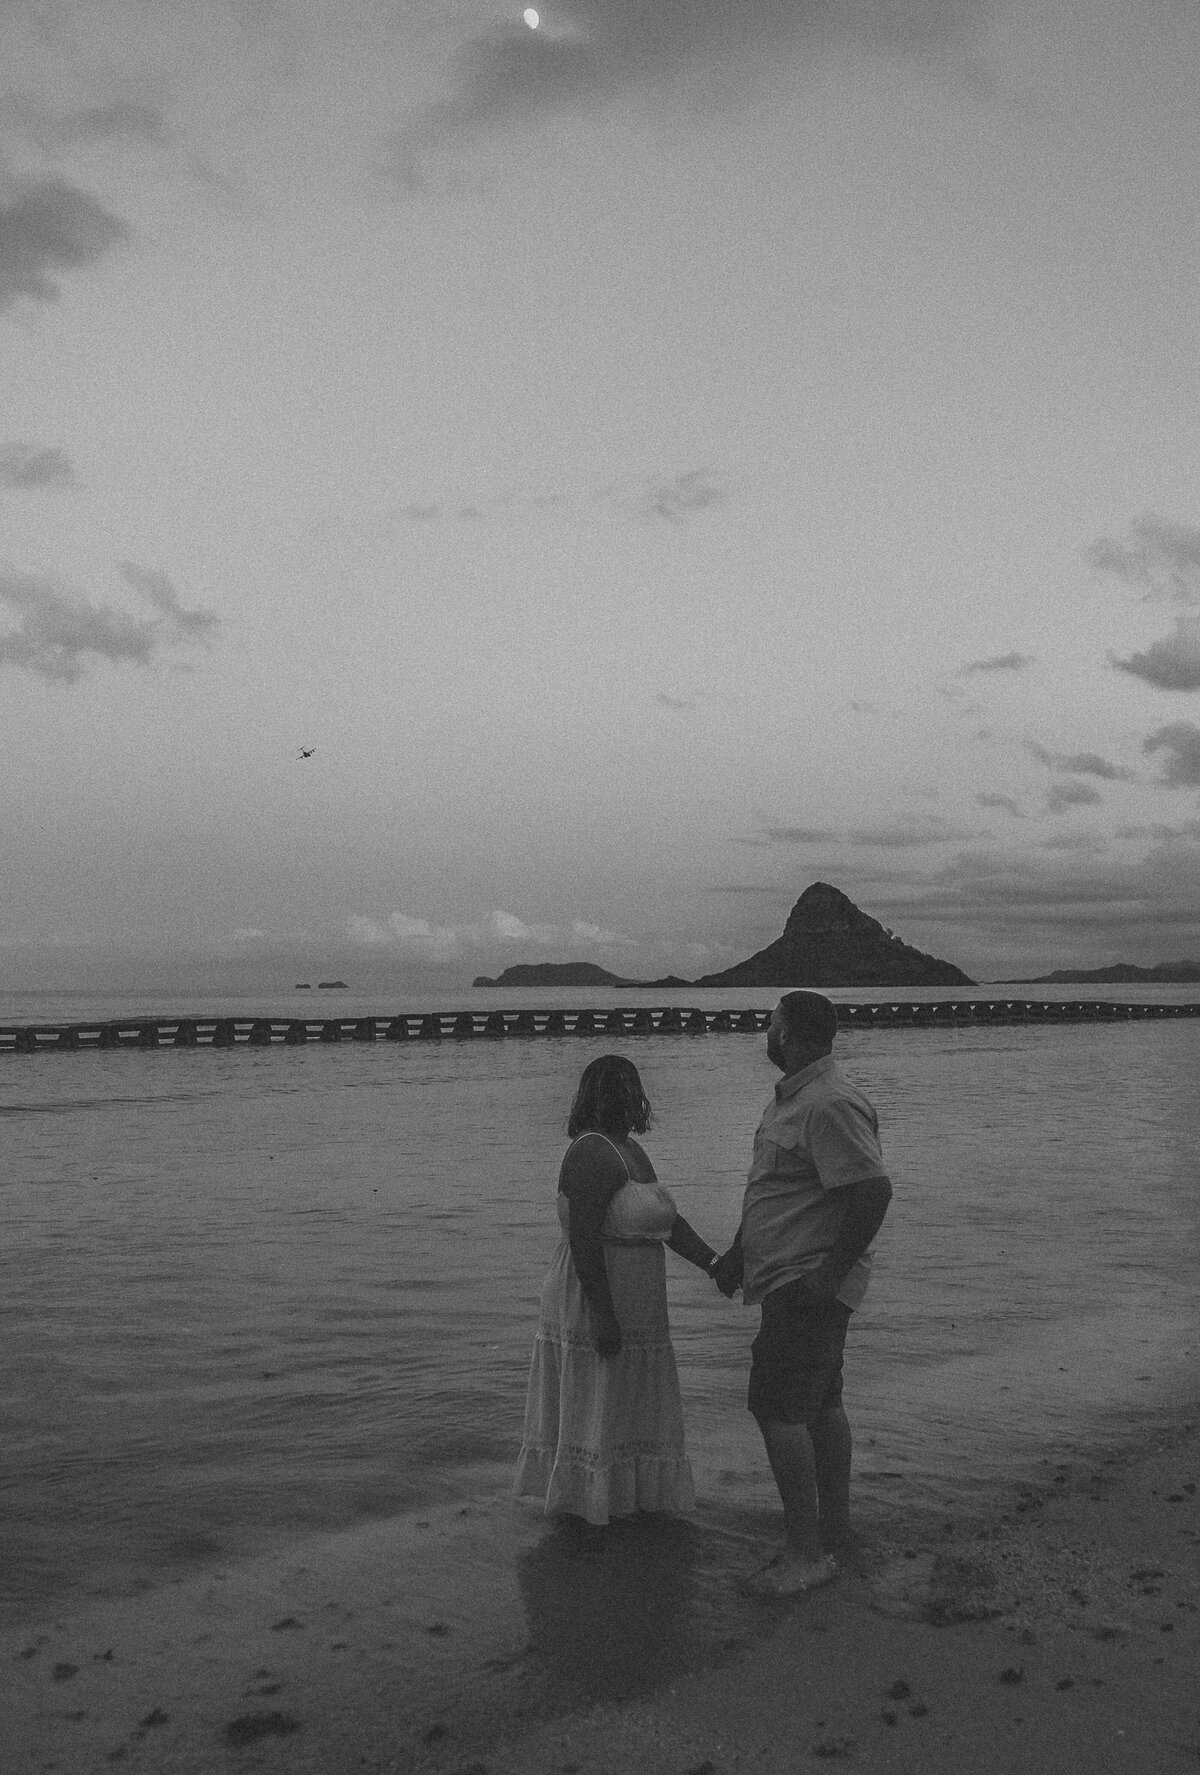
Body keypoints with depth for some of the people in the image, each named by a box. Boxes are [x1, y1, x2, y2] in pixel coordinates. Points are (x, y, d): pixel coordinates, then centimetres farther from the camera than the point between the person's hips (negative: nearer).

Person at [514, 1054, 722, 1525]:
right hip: (595, 1306, -10)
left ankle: (623, 1495, 32)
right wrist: (603, 1316, -27)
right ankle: (582, 1506, 17)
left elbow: (668, 1220, 11)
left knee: (625, 1407, 19)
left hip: (630, 1308, 10)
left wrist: (713, 1262, 0)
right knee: (593, 1409, 3)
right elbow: (583, 1239, -26)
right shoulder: (593, 1154, -22)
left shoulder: (630, 1151, 11)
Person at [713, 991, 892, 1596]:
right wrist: (737, 1253, 22)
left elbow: (873, 1190, -27)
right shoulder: (789, 1098, 13)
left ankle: (807, 1554, -4)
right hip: (794, 1280, 10)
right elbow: (771, 1189, 23)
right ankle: (833, 1529, 29)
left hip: (807, 1284, -10)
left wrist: (828, 1274, -24)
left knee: (778, 1408, -10)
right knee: (820, 1404, 17)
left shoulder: (830, 1105, -21)